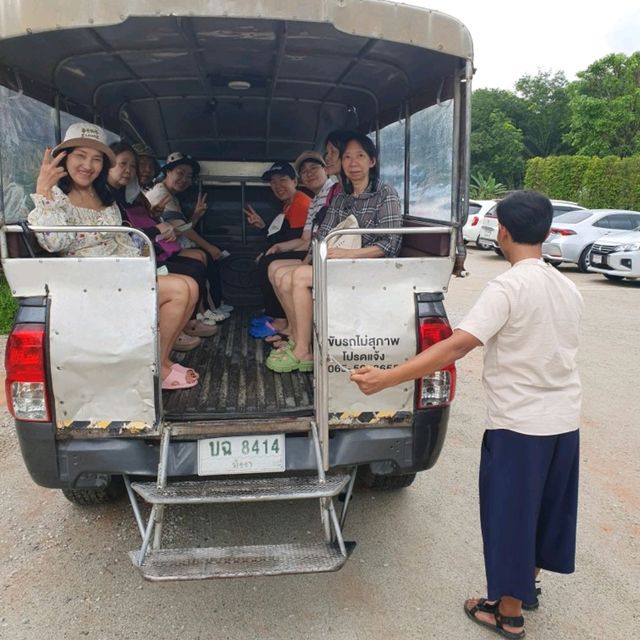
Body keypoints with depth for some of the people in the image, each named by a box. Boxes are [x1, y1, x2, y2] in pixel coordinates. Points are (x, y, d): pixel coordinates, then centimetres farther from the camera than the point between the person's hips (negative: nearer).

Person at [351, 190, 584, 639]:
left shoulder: (508, 287, -20)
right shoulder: (568, 288, 4)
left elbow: (455, 346, -30)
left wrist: (384, 379, -31)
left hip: (520, 424, -8)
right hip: (564, 422, 8)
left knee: (510, 514, 10)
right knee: (546, 507, 23)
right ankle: (527, 585, 45)